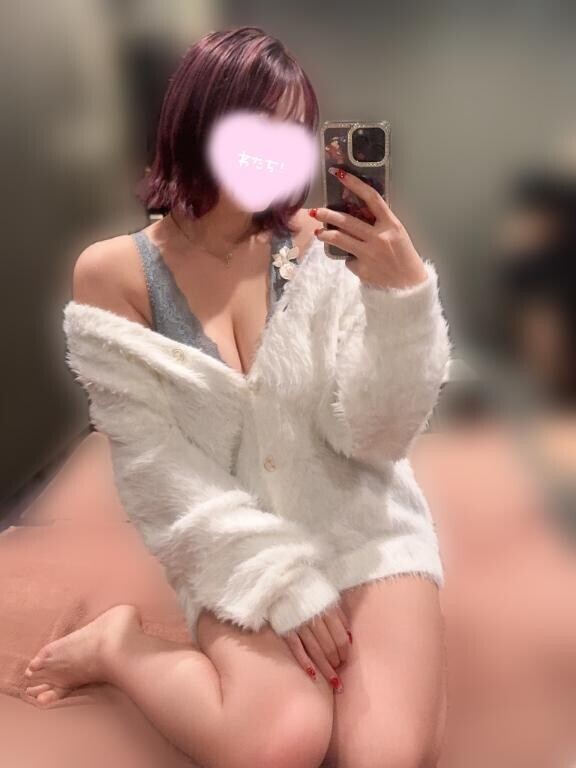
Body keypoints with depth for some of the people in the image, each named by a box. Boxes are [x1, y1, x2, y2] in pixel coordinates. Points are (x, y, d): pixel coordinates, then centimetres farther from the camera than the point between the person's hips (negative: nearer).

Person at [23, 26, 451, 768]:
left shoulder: (320, 244, -7)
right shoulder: (114, 273, -8)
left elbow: (375, 436, -9)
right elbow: (158, 470, -9)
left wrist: (403, 293, -24)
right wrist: (283, 578, -15)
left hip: (360, 523, 1)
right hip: (238, 549, 0)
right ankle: (121, 644, 4)